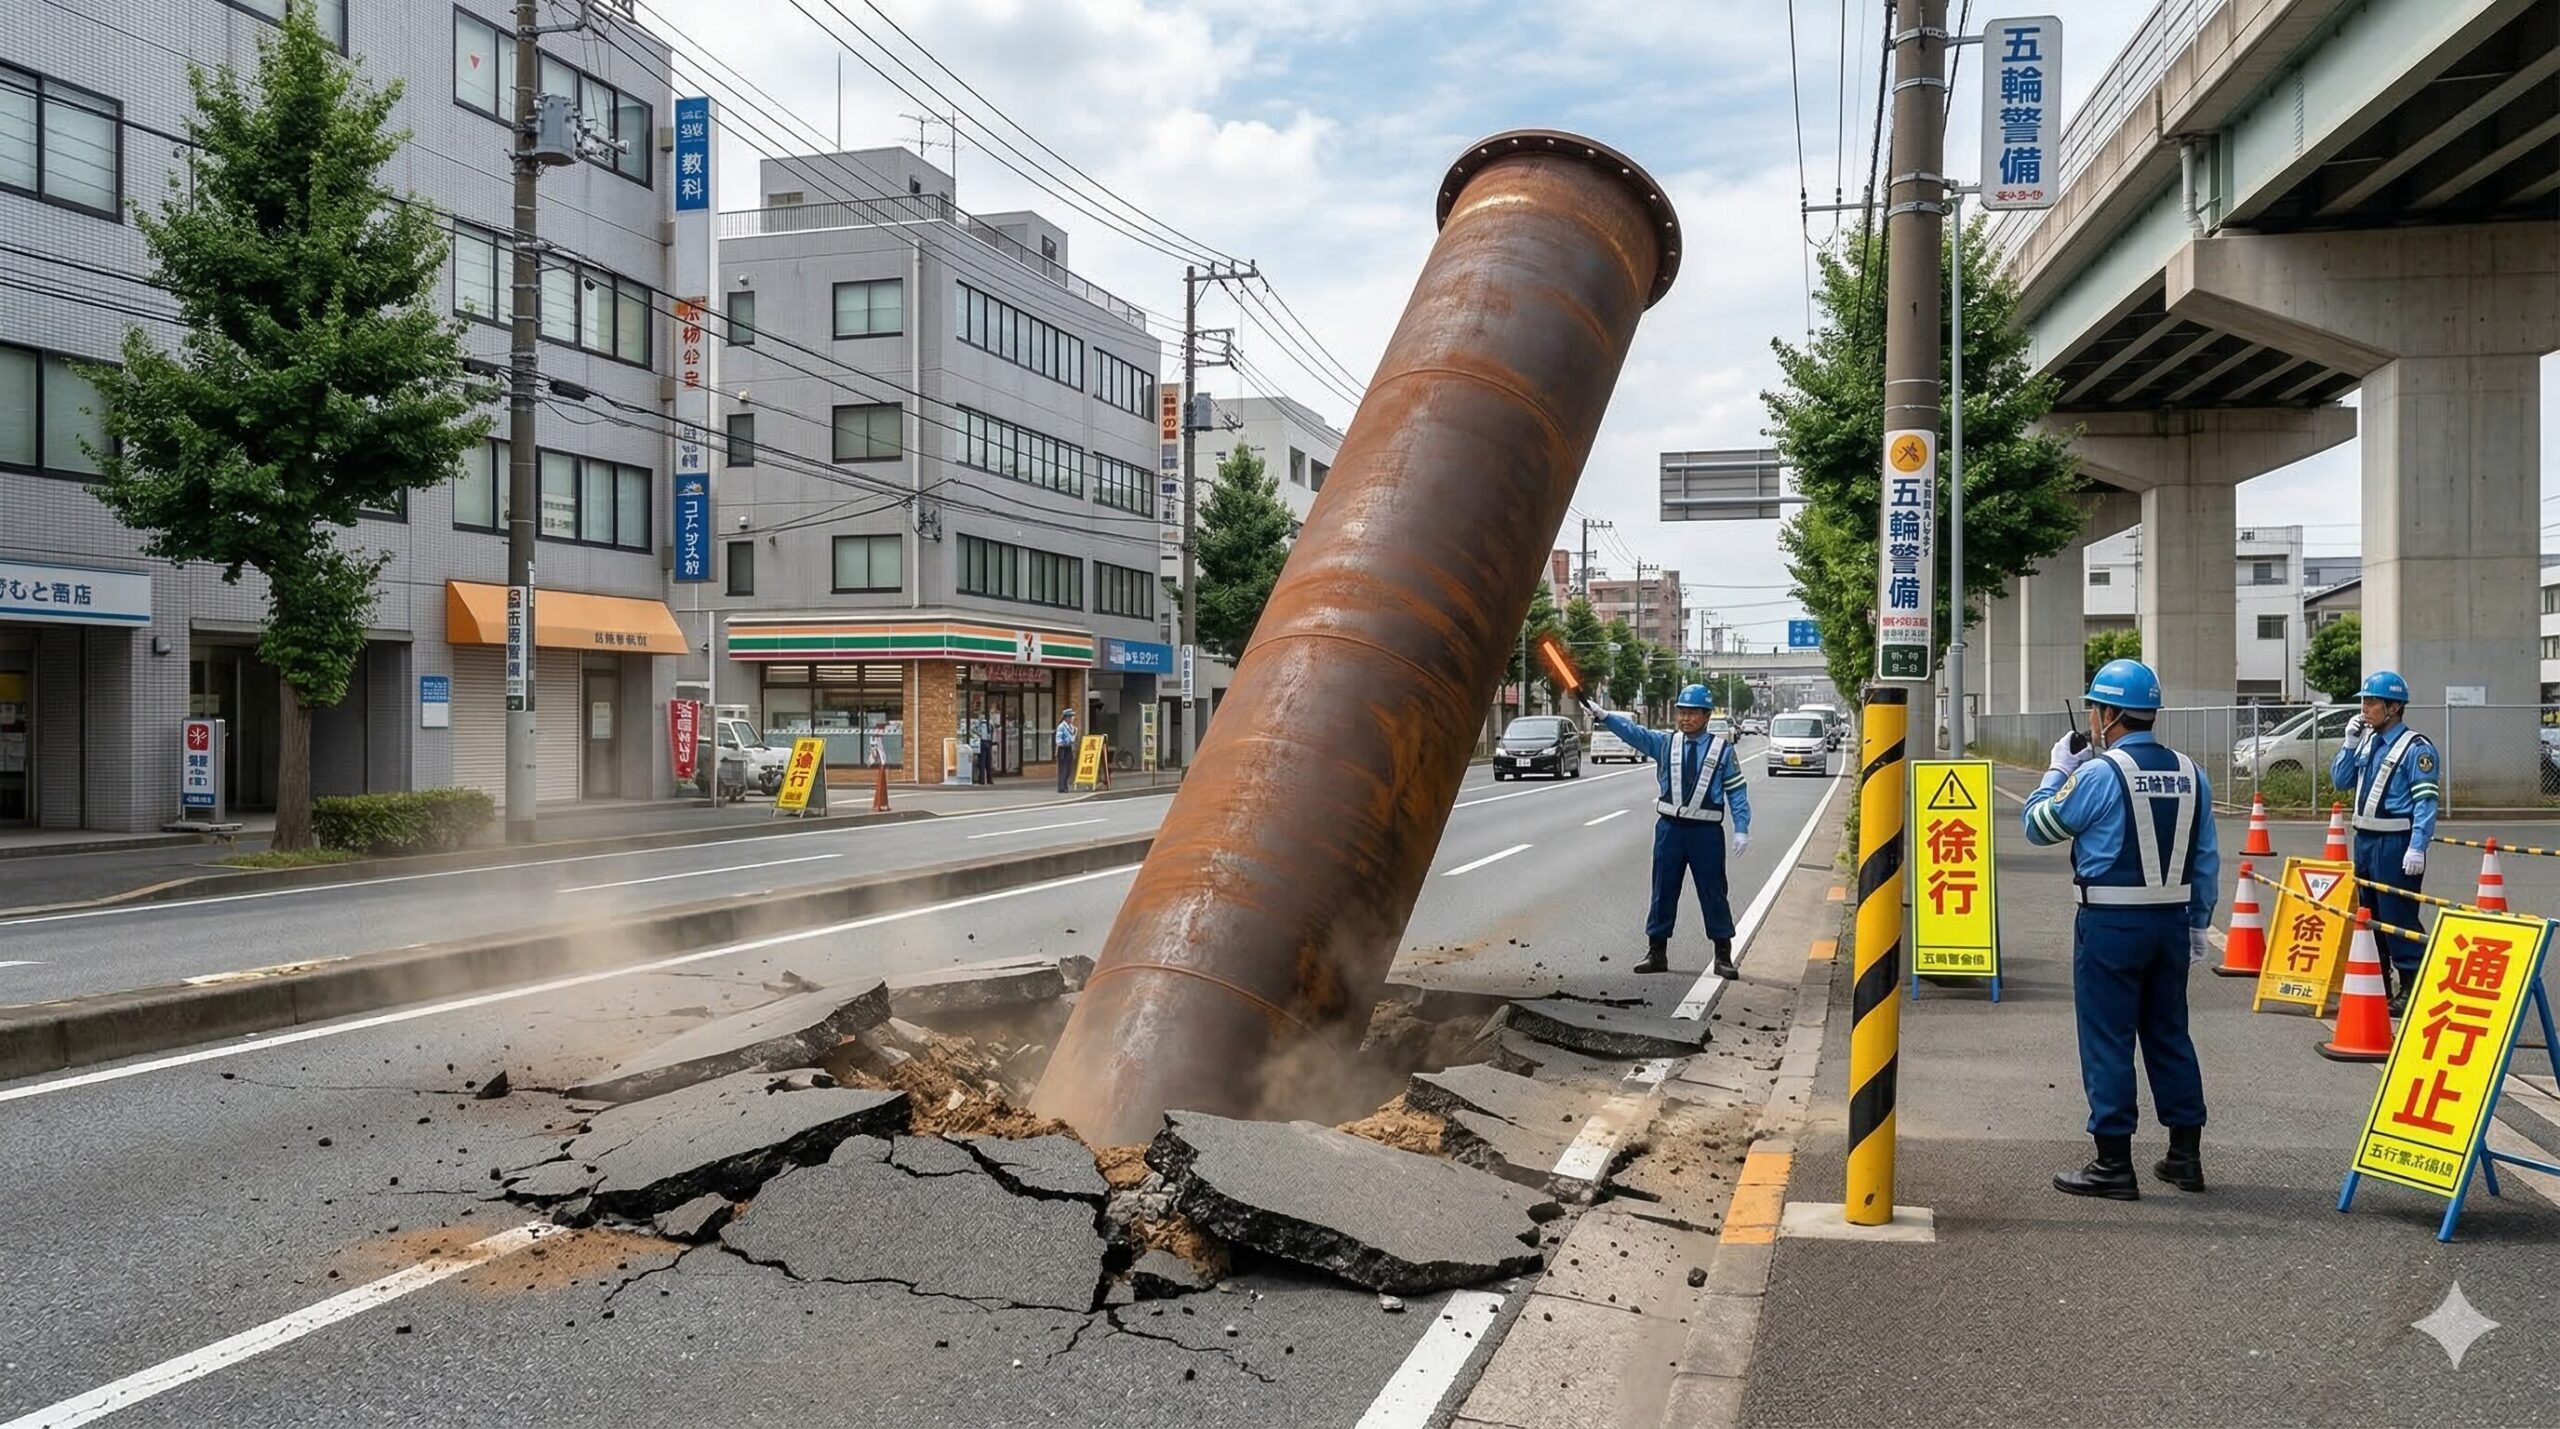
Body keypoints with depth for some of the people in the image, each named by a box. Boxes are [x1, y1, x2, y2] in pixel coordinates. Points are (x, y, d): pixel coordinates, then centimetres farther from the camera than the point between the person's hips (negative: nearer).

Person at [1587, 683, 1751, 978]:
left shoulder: (1722, 749, -2)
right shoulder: (1664, 743, 3)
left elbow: (1737, 791, -2)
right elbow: (1632, 731, -8)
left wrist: (1742, 829, -9)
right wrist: (1602, 715, -22)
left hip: (1706, 832, -2)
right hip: (1670, 828, 3)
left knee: (1713, 893, 4)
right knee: (1663, 891, 9)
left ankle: (1723, 955, 15)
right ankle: (1656, 952, 19)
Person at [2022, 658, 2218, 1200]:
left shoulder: (2098, 774, -14)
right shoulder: (2189, 773, 6)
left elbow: (2038, 826, -4)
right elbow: (2206, 858, 10)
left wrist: (2059, 768, 7)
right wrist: (2198, 924, 18)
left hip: (2110, 924, -6)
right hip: (2172, 921, 7)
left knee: (2107, 1040, 0)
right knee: (2169, 1034, 16)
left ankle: (2113, 1165, 5)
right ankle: (2185, 1156, 23)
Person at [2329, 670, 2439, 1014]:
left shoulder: (2416, 747, -11)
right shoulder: (2367, 741, 13)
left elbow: (2426, 801, -16)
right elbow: (2341, 780, 16)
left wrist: (2417, 848, -22)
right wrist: (2350, 744, 4)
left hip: (2396, 843, -8)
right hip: (2365, 840, 8)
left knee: (2398, 917, -7)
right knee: (2368, 915, 14)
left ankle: (2410, 988, -1)